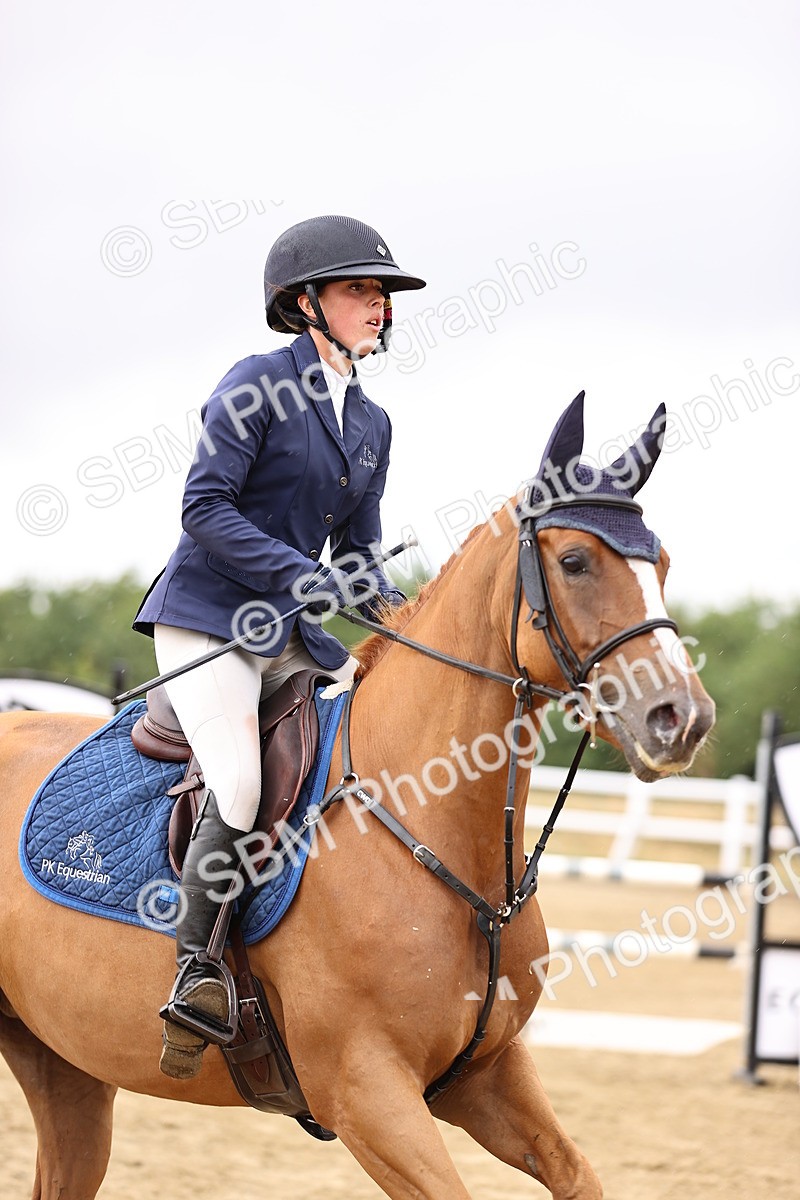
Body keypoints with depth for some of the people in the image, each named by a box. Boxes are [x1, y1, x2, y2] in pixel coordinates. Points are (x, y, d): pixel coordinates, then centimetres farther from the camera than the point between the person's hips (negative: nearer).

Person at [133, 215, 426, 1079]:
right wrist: (300, 575, -21)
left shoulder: (371, 424, 14)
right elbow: (205, 507, -13)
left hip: (293, 636, 8)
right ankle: (194, 975, -15)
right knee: (239, 792, -25)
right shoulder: (259, 385, -8)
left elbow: (357, 547, 18)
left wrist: (395, 612, -2)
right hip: (207, 620, -8)